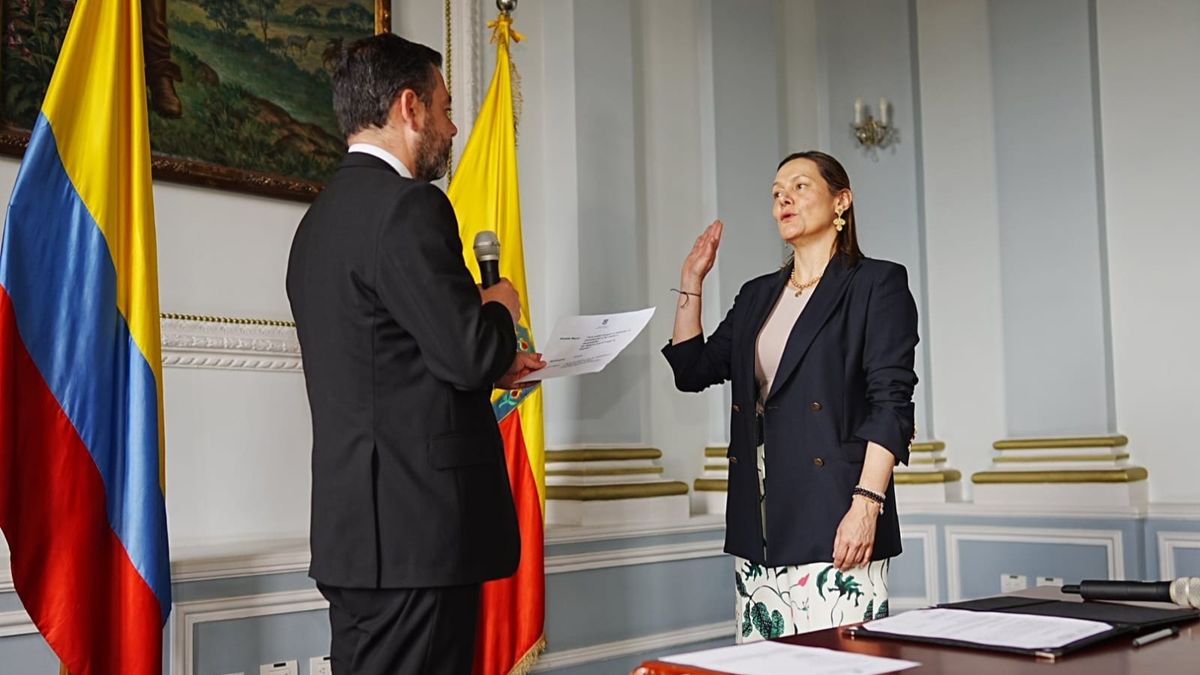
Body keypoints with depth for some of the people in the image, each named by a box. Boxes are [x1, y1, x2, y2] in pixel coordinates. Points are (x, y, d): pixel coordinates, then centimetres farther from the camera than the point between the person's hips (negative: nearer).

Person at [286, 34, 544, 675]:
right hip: (417, 528, -9)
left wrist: (487, 366, 18)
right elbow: (470, 351, -20)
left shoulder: (321, 218, 15)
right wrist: (501, 308, 1)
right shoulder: (407, 206, -13)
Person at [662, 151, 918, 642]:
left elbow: (891, 404, -8)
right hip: (759, 526, 6)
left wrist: (867, 503, -18)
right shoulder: (757, 295, 20)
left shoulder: (876, 284, 1)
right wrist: (691, 283, 16)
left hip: (833, 525, -6)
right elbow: (692, 370, 19)